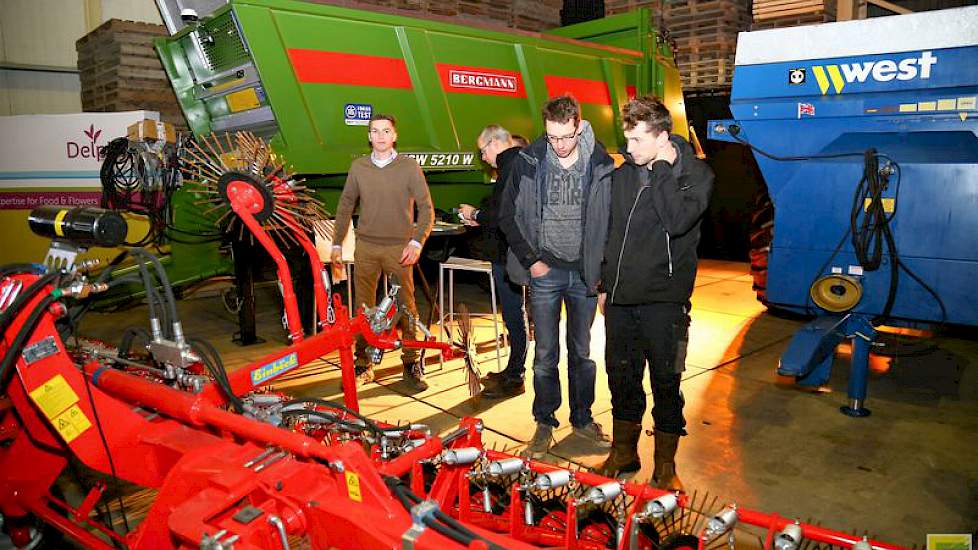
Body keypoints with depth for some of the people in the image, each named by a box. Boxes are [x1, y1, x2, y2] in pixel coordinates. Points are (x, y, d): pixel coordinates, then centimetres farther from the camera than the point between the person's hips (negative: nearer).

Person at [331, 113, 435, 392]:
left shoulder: (409, 166, 0)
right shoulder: (358, 167, 8)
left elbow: (426, 208, -1)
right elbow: (345, 206, 15)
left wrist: (417, 242, -12)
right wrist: (337, 243, 13)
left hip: (399, 247, -2)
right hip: (366, 246, 2)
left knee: (406, 305, -2)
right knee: (363, 306, 5)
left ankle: (411, 364, 10)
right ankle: (362, 365, 15)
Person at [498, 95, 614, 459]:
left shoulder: (601, 166, -4)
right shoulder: (528, 162, -5)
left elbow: (610, 221, 3)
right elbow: (508, 216, 1)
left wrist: (603, 271, -2)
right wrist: (530, 259, -5)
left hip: (584, 274, 1)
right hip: (544, 272, 0)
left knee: (582, 352, 13)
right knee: (545, 355, 6)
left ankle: (582, 419, 29)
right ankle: (545, 424, 21)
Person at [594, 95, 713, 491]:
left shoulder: (695, 173, -6)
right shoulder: (623, 174, 8)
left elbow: (677, 221, -25)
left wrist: (662, 167, -17)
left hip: (663, 299, -5)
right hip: (620, 298, 5)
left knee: (666, 383, 6)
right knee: (621, 378, 15)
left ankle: (665, 466, 24)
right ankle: (624, 454, 33)